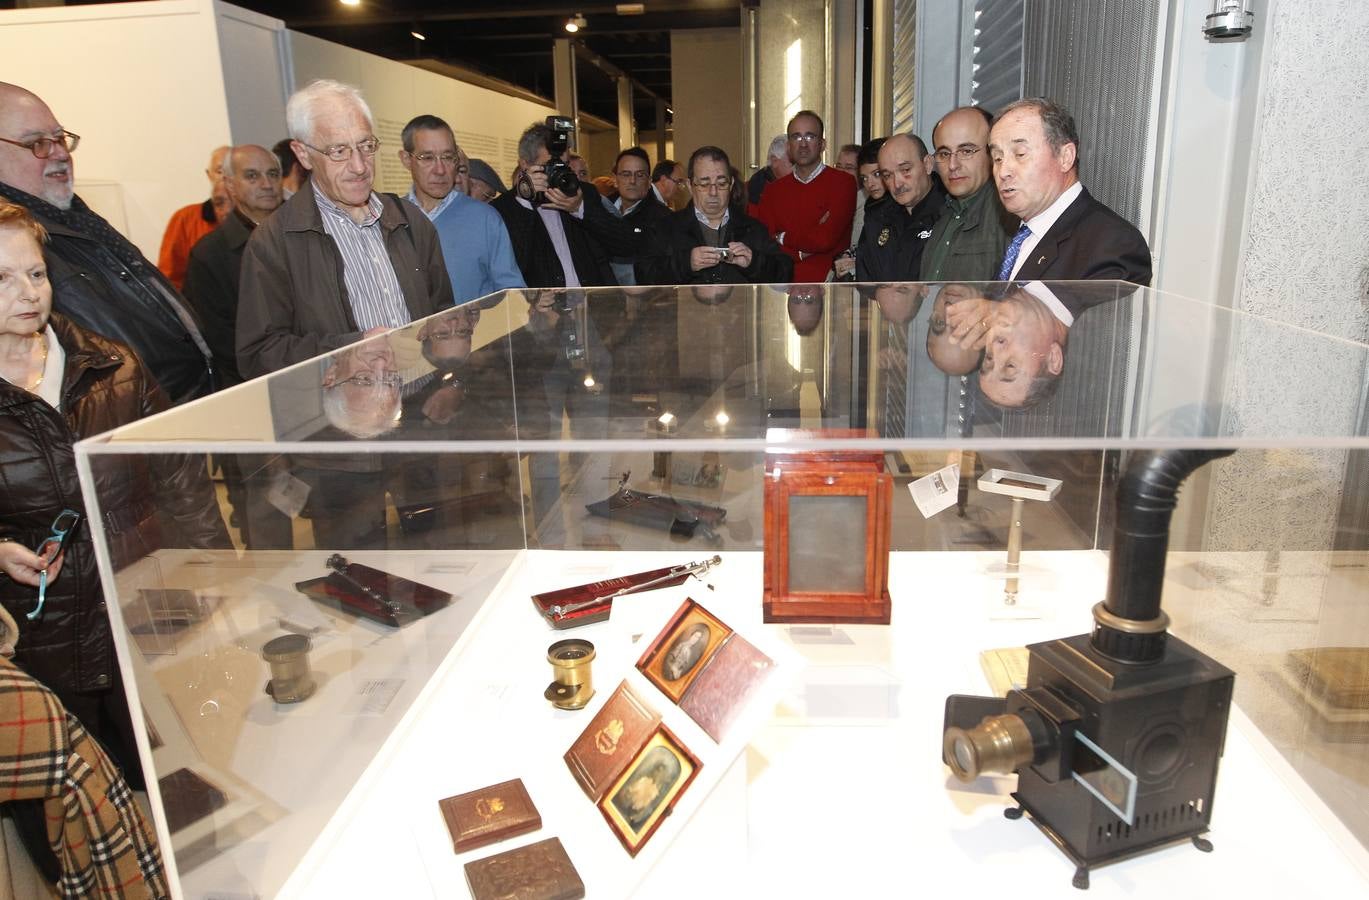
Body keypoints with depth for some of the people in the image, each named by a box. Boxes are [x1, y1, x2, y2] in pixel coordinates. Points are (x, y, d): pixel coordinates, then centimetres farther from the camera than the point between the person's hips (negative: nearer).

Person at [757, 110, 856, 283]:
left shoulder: (842, 182, 2)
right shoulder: (773, 190, 14)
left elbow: (826, 239, -9)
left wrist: (782, 238, 4)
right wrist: (801, 253, -9)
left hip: (827, 281, -2)